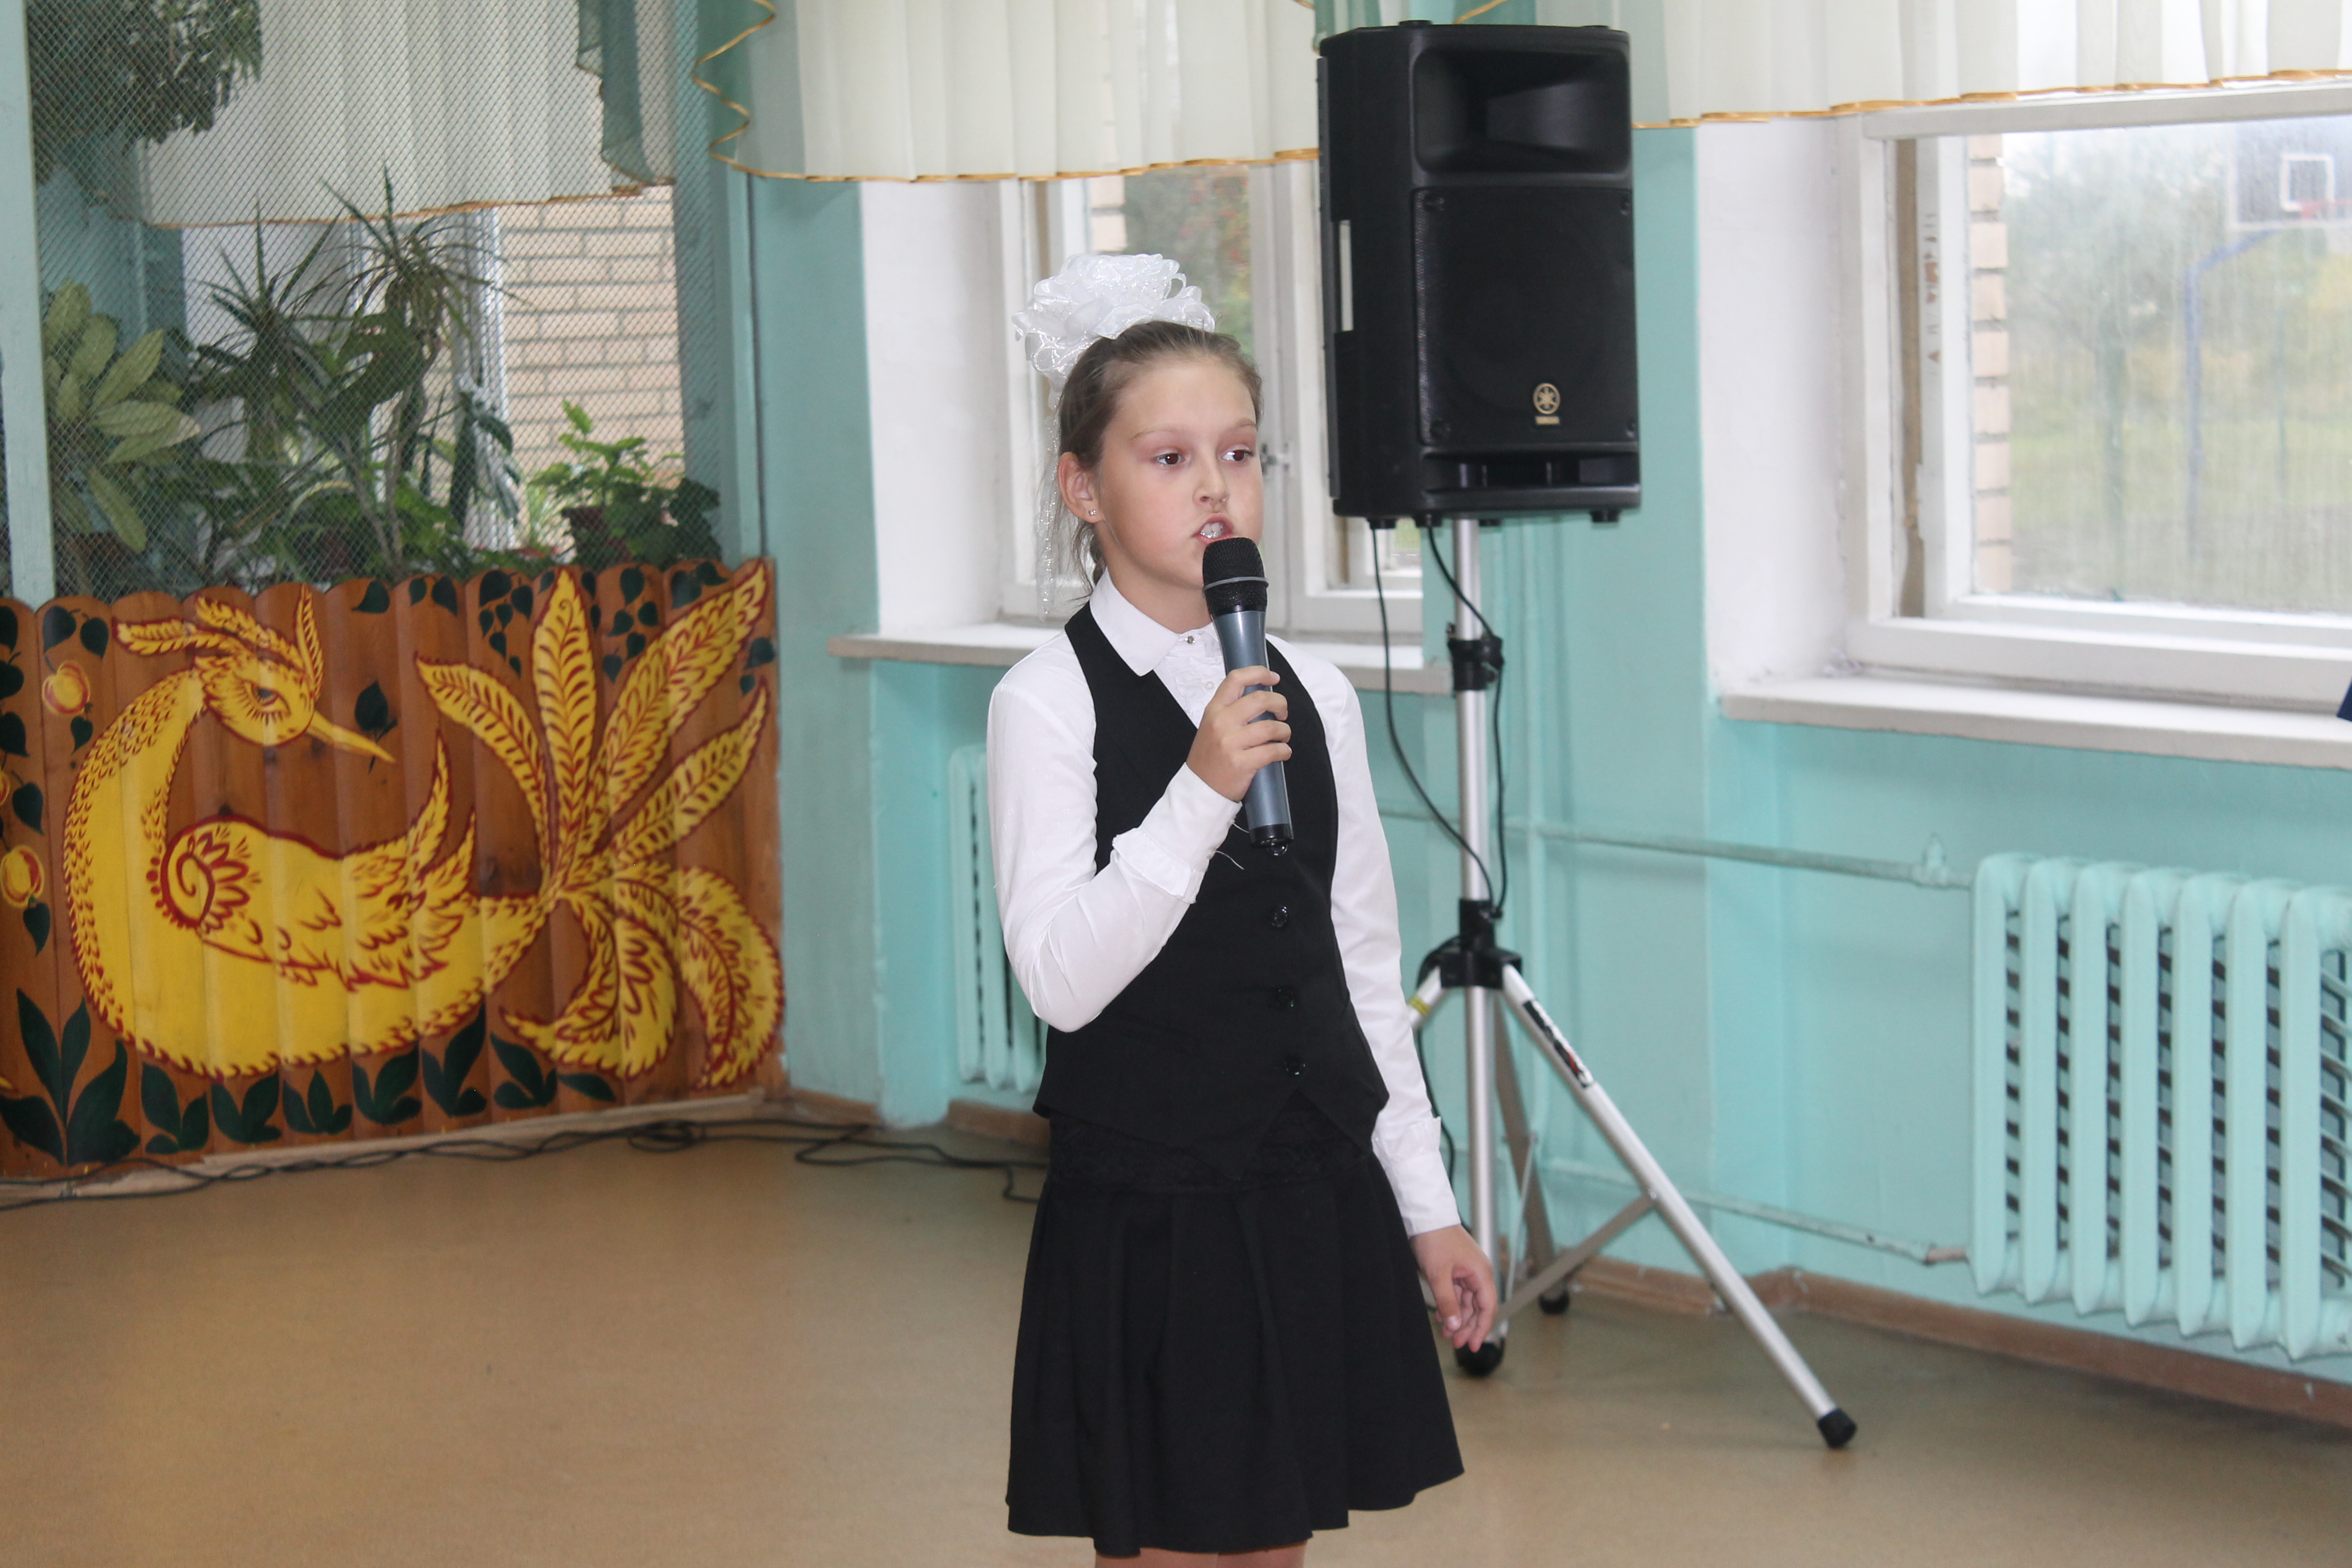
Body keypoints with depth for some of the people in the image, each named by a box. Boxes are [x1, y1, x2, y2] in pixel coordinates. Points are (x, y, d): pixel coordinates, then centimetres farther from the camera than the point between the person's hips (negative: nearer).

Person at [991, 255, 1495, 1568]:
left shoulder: (1312, 695, 6)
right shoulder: (1050, 703, -9)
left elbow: (1366, 968, 12)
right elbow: (1062, 979, -19)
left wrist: (1428, 1207, 11)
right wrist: (1200, 791, -28)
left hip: (1313, 1207, 5)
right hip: (1150, 1208, -5)